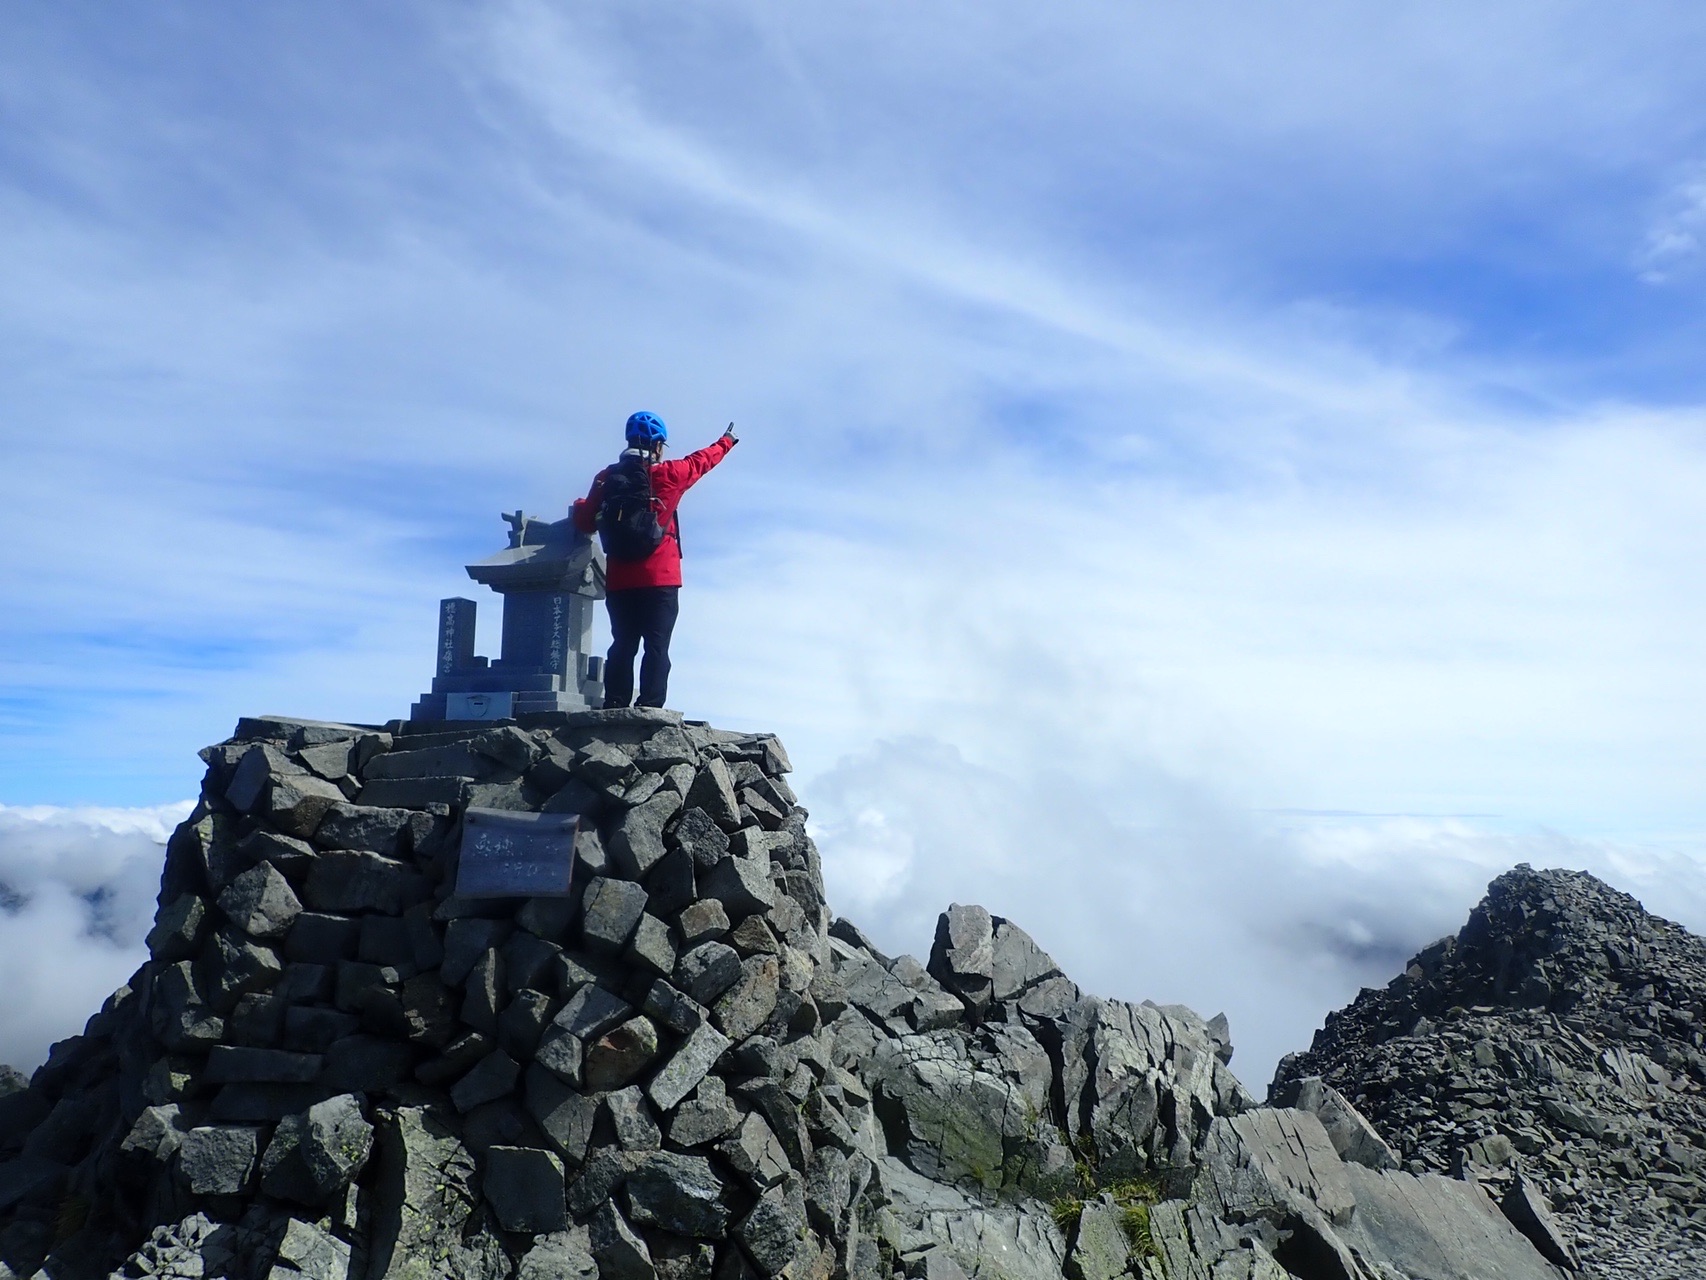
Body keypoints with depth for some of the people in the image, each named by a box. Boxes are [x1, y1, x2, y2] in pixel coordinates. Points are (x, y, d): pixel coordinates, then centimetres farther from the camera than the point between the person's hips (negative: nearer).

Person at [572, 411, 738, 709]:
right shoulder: (667, 475, -3)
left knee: (622, 645, 9)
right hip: (660, 580, -4)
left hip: (618, 581, 4)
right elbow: (701, 461, 15)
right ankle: (650, 707, -9)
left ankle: (614, 706, 6)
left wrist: (580, 506, 29)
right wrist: (727, 441, 34)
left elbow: (585, 523, 6)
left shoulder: (606, 478, 5)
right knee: (657, 647, -4)